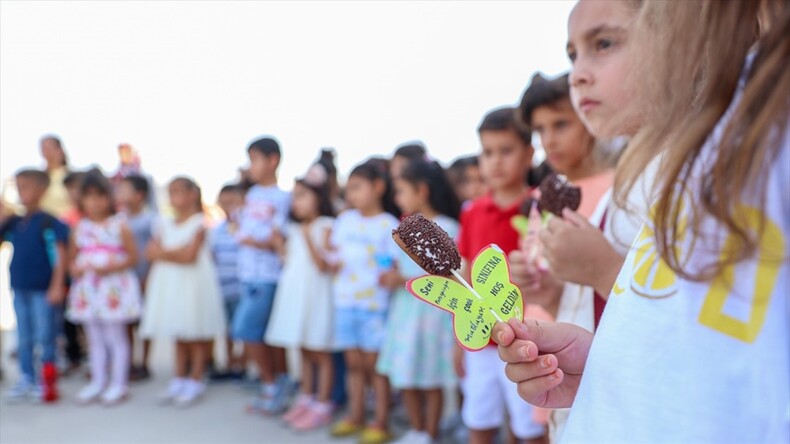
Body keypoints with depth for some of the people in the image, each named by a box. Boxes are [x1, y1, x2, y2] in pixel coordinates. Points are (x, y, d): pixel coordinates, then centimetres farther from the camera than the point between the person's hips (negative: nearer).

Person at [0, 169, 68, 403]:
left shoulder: (47, 222, -11)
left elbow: (59, 254, -14)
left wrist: (57, 286, -18)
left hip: (42, 290, -6)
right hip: (20, 289, 6)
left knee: (44, 336, 3)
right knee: (23, 338, 15)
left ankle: (46, 381, 14)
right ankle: (26, 380, 26)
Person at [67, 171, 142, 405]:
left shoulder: (119, 226, -6)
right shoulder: (79, 228, 7)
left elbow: (132, 257, -7)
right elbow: (72, 257, 14)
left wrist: (111, 267, -20)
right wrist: (74, 268, -7)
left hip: (114, 288, -5)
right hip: (87, 288, 5)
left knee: (116, 336, 3)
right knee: (94, 338, 14)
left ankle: (118, 383, 13)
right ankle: (98, 381, 26)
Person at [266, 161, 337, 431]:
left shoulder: (325, 226, -9)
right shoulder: (295, 228, 13)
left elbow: (322, 264, -16)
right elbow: (290, 261, 14)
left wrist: (308, 237, -23)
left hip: (315, 293, -7)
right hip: (295, 292, 7)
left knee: (320, 353, 1)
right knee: (304, 350, 16)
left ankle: (322, 405, 9)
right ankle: (306, 398, 26)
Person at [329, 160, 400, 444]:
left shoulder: (388, 224, -7)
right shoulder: (345, 220, 9)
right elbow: (337, 253, 19)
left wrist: (391, 275, -28)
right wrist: (334, 263, -2)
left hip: (374, 303, -5)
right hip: (345, 301, 5)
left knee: (374, 362, 2)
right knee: (353, 361, 13)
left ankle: (381, 421, 14)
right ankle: (355, 416, 25)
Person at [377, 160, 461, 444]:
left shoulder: (445, 228, -12)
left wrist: (404, 281, -20)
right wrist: (391, 277, -2)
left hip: (431, 308, -7)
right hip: (404, 307, 8)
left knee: (430, 378, 4)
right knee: (404, 375, 13)